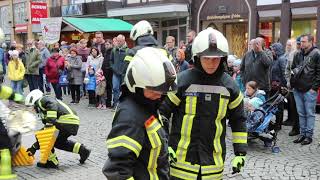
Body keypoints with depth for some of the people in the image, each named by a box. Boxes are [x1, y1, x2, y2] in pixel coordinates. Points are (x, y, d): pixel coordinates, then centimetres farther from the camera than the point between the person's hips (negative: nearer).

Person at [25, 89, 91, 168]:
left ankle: (52, 162, 7)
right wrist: (34, 147, 31)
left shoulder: (42, 100, 5)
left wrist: (50, 121, -27)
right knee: (58, 142, 27)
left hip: (67, 122, -10)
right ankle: (82, 150, 27)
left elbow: (53, 104, -20)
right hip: (73, 123, 10)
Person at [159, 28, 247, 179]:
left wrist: (240, 152, 8)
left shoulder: (229, 86, 0)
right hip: (181, 160, -2)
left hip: (214, 161, 3)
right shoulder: (182, 81, -9)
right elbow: (162, 112, -2)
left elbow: (238, 120, 10)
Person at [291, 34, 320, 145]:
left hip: (309, 90, -6)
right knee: (301, 113, 12)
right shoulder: (298, 55, 13)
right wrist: (292, 84, 13)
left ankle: (309, 136, 8)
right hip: (297, 89, 6)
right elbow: (293, 69, 23)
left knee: (310, 114, 1)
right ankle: (302, 134, 20)